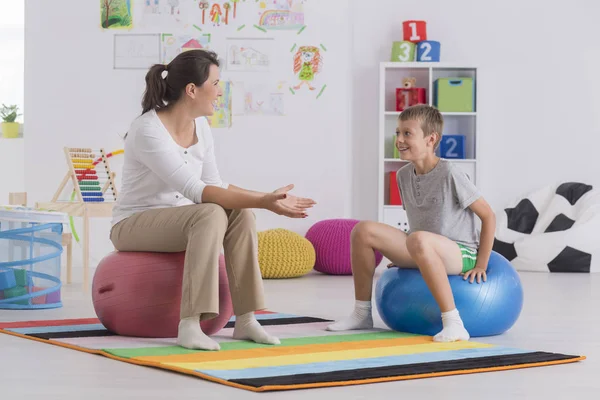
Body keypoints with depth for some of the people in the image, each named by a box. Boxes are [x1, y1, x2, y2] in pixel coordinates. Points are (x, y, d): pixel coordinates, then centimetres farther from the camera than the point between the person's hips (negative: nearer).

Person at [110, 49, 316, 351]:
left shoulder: (201, 127, -1)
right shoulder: (148, 131, -26)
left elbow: (214, 185, 6)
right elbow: (195, 190, -33)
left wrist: (268, 198, -5)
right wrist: (263, 202, -37)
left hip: (177, 221, 7)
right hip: (134, 225, -7)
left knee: (241, 213, -20)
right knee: (211, 214, -33)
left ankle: (245, 319, -17)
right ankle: (189, 325, -33)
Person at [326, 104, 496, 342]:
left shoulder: (449, 174, -15)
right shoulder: (403, 175, 5)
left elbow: (488, 215, -11)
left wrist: (481, 264, -12)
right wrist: (404, 257, 10)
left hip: (460, 253, -7)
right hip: (423, 255, 7)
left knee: (418, 240, -40)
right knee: (363, 230, -9)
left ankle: (453, 323, -37)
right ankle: (362, 314, 1)